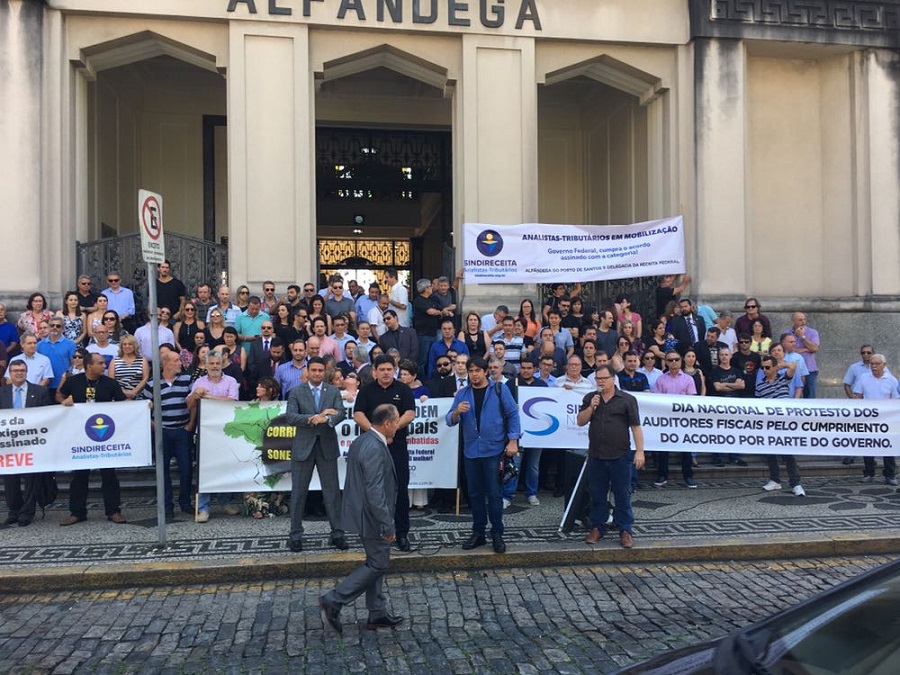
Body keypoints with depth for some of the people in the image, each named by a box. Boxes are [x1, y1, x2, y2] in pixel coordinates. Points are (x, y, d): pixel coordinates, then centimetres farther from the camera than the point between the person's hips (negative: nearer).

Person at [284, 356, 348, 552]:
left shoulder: (334, 391, 6)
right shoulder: (296, 392, 2)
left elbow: (341, 413, -7)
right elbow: (290, 417, -10)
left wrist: (326, 418, -27)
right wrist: (316, 417, -18)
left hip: (327, 446, 1)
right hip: (303, 446, -1)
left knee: (332, 491, 4)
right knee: (299, 492, 5)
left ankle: (337, 533, 12)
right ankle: (296, 534, 16)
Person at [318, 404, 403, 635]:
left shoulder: (361, 441, 7)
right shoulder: (375, 449, -25)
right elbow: (375, 492, -27)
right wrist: (388, 525, -22)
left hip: (362, 511, 10)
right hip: (372, 516, -10)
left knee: (376, 563, 18)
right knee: (378, 564, 2)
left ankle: (377, 613, 27)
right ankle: (333, 601, 5)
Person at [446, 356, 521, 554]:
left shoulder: (499, 390, -1)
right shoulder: (462, 393, 7)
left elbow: (513, 414, 0)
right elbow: (450, 421, 3)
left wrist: (513, 441, -7)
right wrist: (457, 412, -19)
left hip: (494, 450, -3)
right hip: (471, 451, 3)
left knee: (494, 493, -1)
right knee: (475, 493, 10)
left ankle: (497, 535, 9)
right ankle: (478, 533, 21)